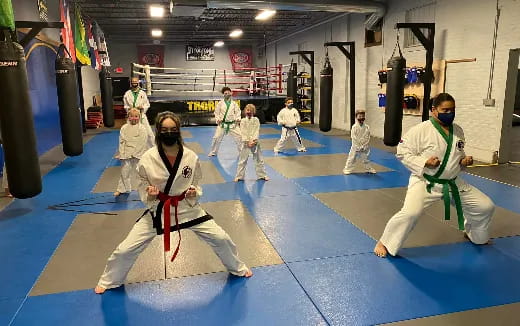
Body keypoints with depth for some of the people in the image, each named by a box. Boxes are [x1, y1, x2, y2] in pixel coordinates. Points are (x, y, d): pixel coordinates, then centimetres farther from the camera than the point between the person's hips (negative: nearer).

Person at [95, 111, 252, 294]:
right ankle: (108, 282, 35)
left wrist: (194, 192, -18)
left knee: (221, 238, 4)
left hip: (187, 208, 1)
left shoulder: (191, 157, -14)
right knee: (125, 250, 2)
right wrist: (149, 194, -23)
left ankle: (238, 268, 35)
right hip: (158, 210, 0)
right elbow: (142, 185, -2)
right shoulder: (147, 159, -18)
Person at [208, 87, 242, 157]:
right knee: (217, 138, -2)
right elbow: (216, 113, 3)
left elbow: (238, 112, 6)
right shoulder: (220, 103, 0)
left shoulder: (234, 103, 4)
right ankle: (213, 152, 17)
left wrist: (238, 119, -11)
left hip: (233, 124, 1)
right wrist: (218, 119, -12)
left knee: (239, 137, 0)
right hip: (223, 124, -1)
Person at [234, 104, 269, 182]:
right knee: (242, 160, 2)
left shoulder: (256, 120, 1)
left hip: (255, 143, 1)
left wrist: (253, 140, -17)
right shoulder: (243, 121, -1)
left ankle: (262, 175, 20)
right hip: (246, 143, -1)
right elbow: (243, 132, -6)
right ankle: (239, 176, 12)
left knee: (259, 159, 8)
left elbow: (257, 131, -5)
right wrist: (248, 142, -15)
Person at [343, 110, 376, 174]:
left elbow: (367, 138, -3)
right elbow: (354, 138, -11)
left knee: (365, 158, 11)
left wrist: (363, 146, -11)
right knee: (351, 158, 2)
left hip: (364, 147, 2)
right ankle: (347, 169, 10)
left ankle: (369, 169, 26)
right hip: (355, 146, -2)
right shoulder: (354, 127, -10)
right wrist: (358, 147, -13)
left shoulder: (366, 127, -4)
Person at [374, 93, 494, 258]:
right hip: (425, 182, -7)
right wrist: (424, 162, -26)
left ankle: (472, 233, 46)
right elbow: (402, 152, -14)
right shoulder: (421, 130, -16)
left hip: (453, 183, 7)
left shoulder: (458, 131, 4)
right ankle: (384, 242, -5)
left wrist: (464, 160, -2)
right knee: (410, 213, -29)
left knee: (486, 206, 14)